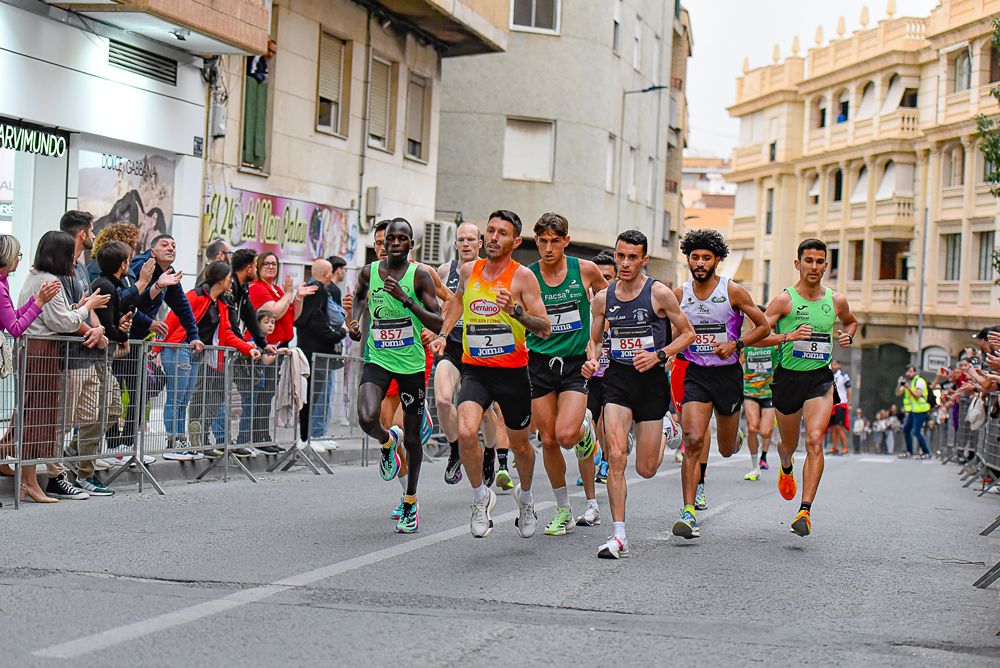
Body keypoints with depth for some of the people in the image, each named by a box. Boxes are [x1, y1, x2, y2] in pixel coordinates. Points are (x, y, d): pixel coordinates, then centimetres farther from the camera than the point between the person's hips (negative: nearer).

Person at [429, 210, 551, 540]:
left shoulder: (523, 277, -8)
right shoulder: (469, 271, 4)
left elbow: (545, 329, -13)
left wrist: (515, 310, -28)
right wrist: (442, 333, 17)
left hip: (512, 371, -2)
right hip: (475, 369, 2)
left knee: (519, 444, 14)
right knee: (466, 432, -22)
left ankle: (525, 496, 44)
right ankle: (480, 496, 2)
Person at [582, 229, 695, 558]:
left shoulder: (659, 293, -6)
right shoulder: (603, 298, 4)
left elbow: (687, 334, 1)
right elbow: (595, 340, 16)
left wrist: (659, 355, -14)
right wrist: (591, 361, -6)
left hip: (652, 380, -2)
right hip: (617, 378, 2)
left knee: (646, 469, 5)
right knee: (615, 457, -15)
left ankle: (665, 432, 41)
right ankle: (619, 536, -10)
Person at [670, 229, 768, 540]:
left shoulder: (733, 291, -7)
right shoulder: (679, 295, 1)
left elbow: (764, 327, -1)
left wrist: (736, 344, -15)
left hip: (728, 374, -1)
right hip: (695, 374, 1)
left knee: (726, 449, 13)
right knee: (693, 441, -18)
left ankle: (737, 437, 53)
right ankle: (689, 514, -18)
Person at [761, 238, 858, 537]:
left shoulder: (836, 301, 5)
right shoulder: (784, 300, -7)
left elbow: (850, 321, 28)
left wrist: (848, 336, 6)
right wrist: (788, 336, -26)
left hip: (821, 378, 1)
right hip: (788, 377, -1)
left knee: (815, 440, -20)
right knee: (789, 444, 16)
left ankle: (805, 511, -21)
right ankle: (786, 467, 55)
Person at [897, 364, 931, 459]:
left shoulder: (919, 381, -11)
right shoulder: (907, 381, 13)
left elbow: (917, 396, -21)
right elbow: (898, 393, 9)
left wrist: (908, 387, -27)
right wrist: (899, 385, -8)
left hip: (920, 411, -8)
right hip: (912, 411, 8)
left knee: (916, 432, -12)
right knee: (906, 429, 6)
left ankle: (926, 452, -4)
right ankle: (909, 451, 16)